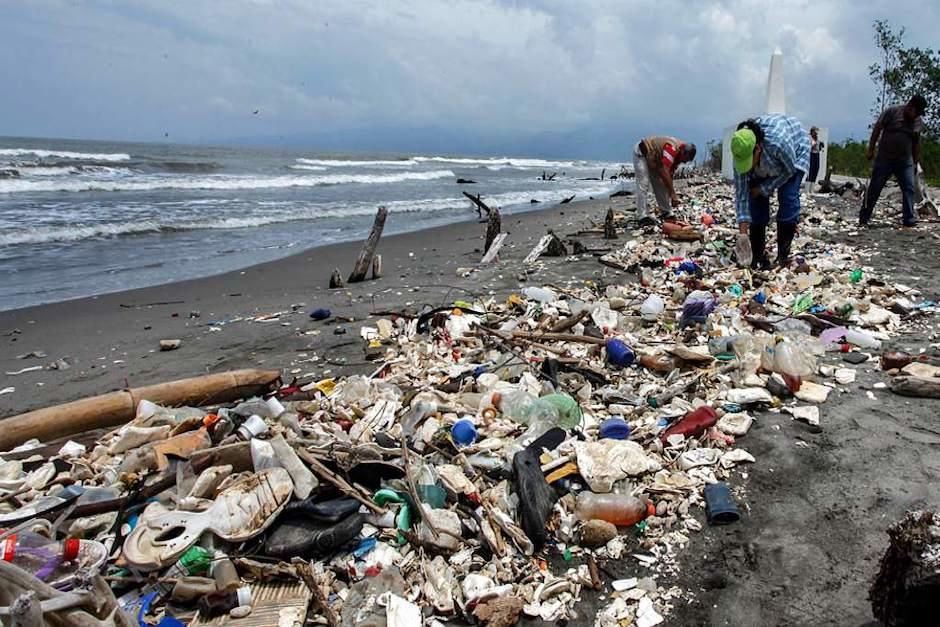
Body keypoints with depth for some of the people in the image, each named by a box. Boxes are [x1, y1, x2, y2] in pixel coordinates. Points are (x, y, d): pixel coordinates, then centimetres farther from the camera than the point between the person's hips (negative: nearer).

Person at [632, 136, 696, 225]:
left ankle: (666, 213, 15)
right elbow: (665, 172, -39)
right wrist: (673, 194, -36)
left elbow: (670, 174, 2)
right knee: (643, 185, -15)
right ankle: (642, 216, -15)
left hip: (652, 159, 9)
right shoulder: (672, 148, -33)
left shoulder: (679, 153, -5)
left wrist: (671, 194, -1)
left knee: (660, 185, 8)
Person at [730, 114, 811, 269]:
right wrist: (743, 231, -30)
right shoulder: (742, 152, -31)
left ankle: (783, 256, -11)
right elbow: (741, 193, -27)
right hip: (764, 163, 3)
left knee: (788, 198, -19)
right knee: (756, 201, -10)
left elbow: (789, 170, -24)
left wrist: (763, 188, -22)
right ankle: (758, 257, -2)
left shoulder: (777, 142, -45)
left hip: (795, 151, -3)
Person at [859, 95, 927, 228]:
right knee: (874, 188, -2)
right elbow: (877, 129, -4)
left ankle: (909, 219, -1)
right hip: (885, 158, -4)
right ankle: (864, 219, 2)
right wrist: (871, 149, -8)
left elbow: (916, 143, 15)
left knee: (909, 188, -4)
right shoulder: (892, 112, -6)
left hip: (905, 161, 4)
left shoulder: (919, 123, 8)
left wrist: (916, 162, 15)